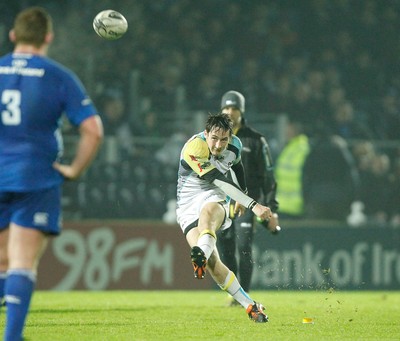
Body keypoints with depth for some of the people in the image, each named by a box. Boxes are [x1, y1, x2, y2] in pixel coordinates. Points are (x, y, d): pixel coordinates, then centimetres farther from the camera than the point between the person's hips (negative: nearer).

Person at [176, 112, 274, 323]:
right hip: (187, 206, -2)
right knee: (212, 263, -22)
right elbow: (220, 181, -30)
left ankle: (201, 253, -69)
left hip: (213, 198, 2)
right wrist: (253, 205, -36)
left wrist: (242, 195, 38)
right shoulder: (194, 148, -22)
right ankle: (251, 307, -17)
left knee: (207, 212, -39)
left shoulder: (234, 145, -1)